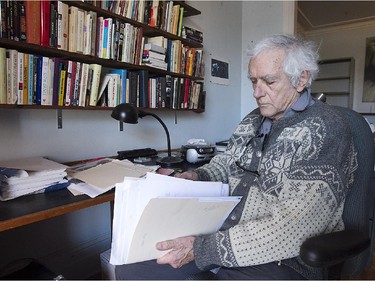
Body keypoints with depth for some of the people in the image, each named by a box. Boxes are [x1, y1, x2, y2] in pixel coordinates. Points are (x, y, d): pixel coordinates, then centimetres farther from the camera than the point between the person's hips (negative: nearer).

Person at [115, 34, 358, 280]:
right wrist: (198, 176, -1)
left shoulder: (325, 131, -14)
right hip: (217, 229, 7)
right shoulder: (254, 120, 9)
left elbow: (293, 228, -23)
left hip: (278, 256, -6)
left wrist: (202, 249, -24)